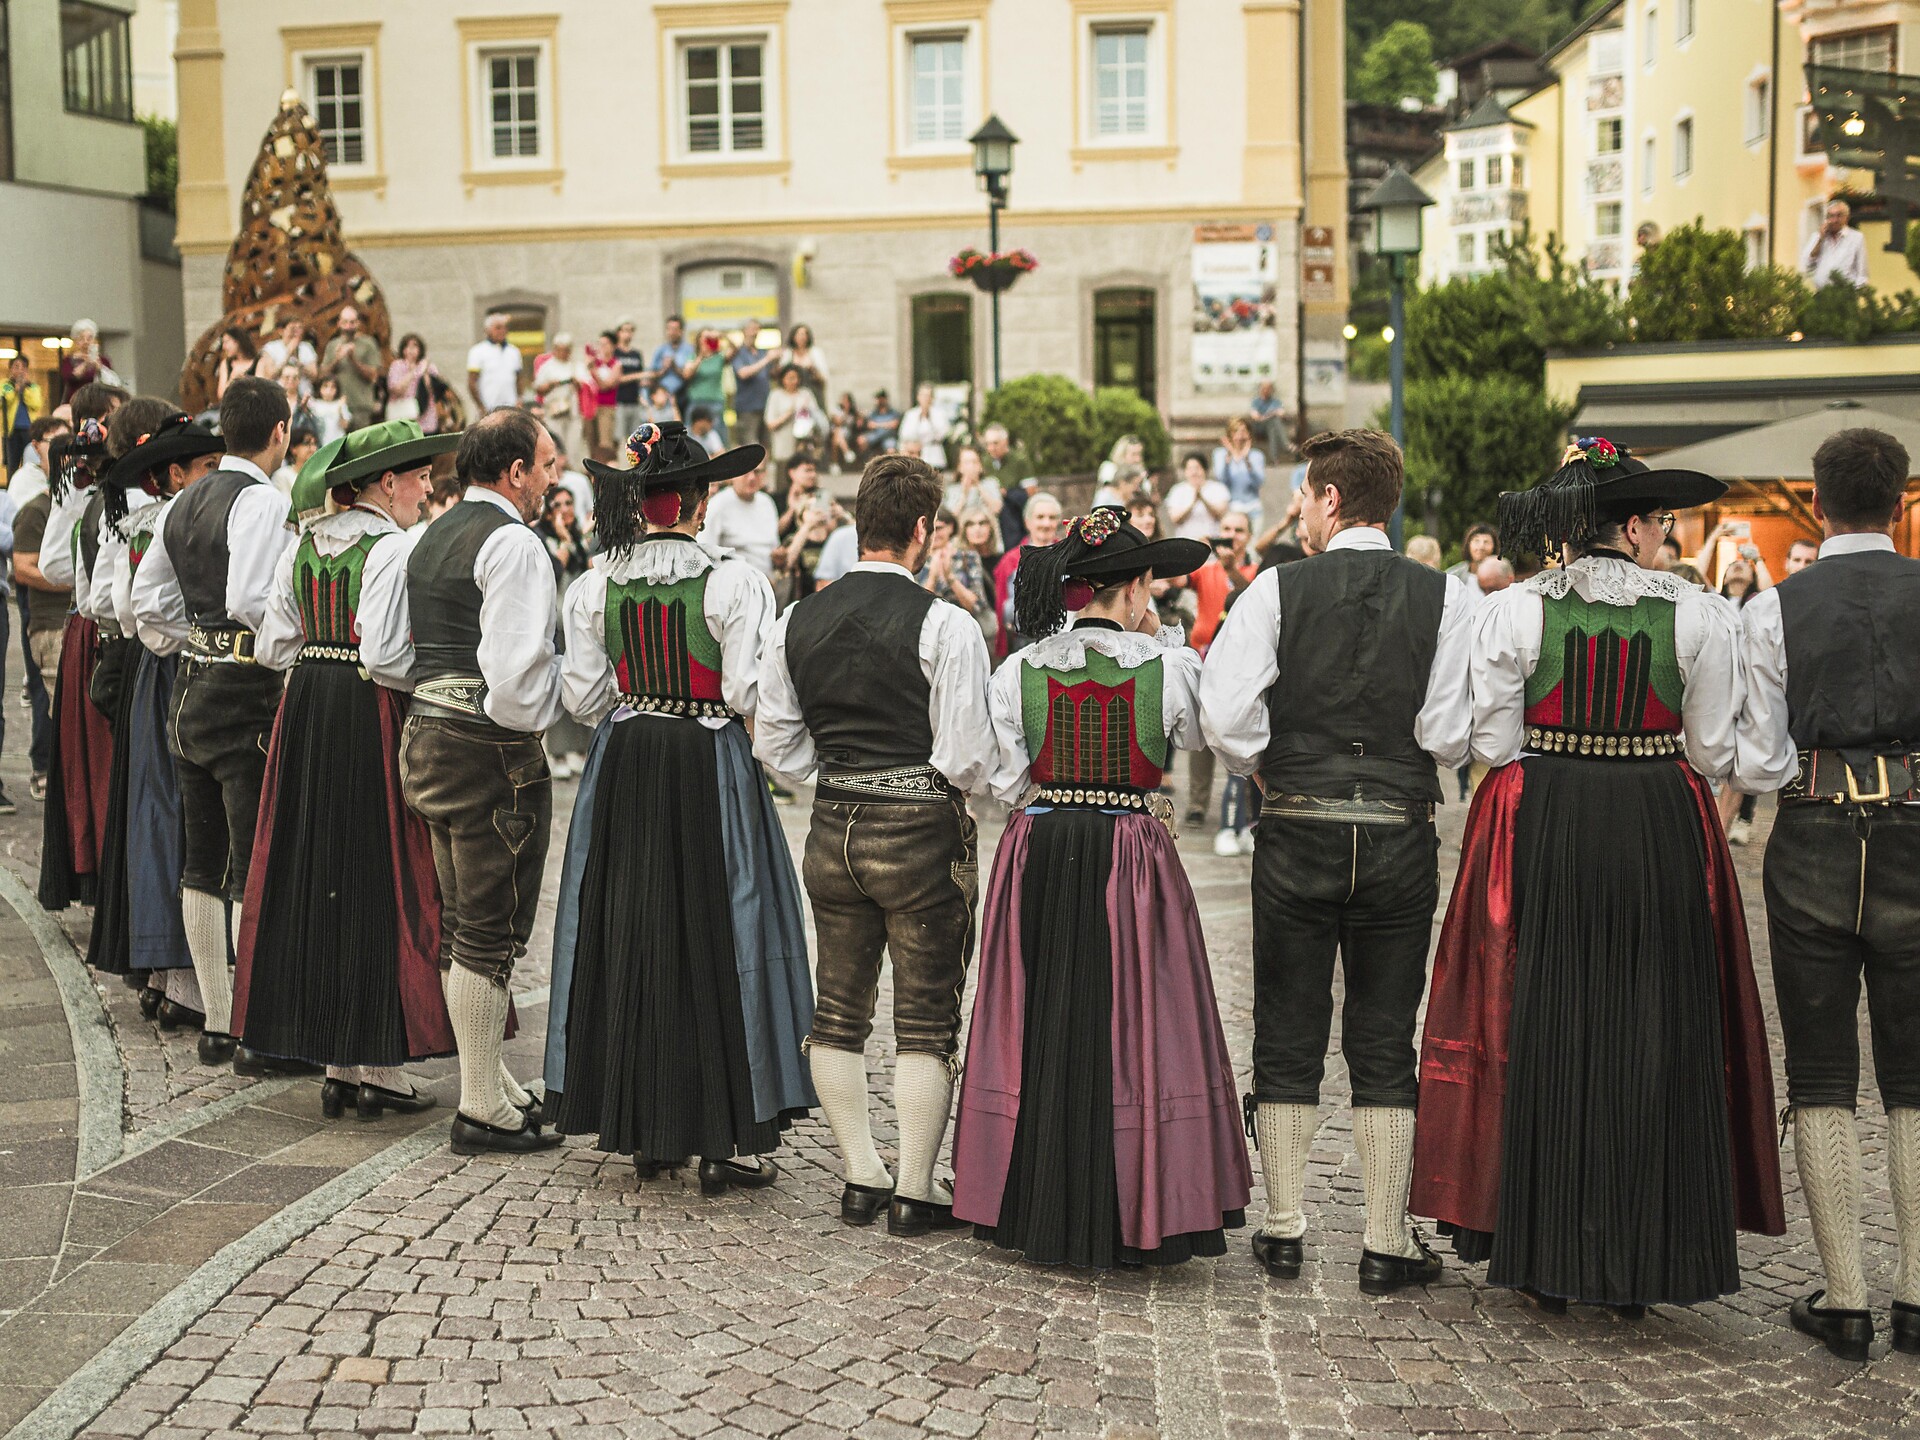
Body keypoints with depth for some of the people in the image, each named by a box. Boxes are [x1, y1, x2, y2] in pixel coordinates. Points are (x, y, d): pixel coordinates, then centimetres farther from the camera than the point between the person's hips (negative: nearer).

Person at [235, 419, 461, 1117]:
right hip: (373, 717, -7)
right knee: (379, 885, 0)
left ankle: (336, 1065, 16)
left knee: (316, 880, 10)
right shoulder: (392, 549, -13)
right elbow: (385, 655, -21)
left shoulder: (300, 548, 10)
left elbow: (273, 648, 11)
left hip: (304, 718, 8)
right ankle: (378, 1065, 3)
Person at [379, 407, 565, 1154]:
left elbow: (384, 648, 14)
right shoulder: (512, 543, -15)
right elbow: (517, 668, -24)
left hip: (429, 733, 10)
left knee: (461, 924, 17)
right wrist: (545, 700, -7)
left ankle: (491, 1083, 28)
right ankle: (484, 1111, 4)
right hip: (492, 749, -10)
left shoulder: (431, 537, 14)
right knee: (491, 932, -2)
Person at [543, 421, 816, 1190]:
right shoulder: (734, 581, -13)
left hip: (623, 767, 4)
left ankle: (645, 1131, 19)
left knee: (628, 934, 13)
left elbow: (585, 697, 1)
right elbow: (750, 696, -15)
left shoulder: (594, 586, -1)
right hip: (711, 767, -4)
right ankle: (728, 1139, 5)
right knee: (716, 938, 3)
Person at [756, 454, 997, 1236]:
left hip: (833, 831, 5)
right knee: (926, 1019, 5)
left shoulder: (797, 620, 3)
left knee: (838, 1009, 15)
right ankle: (916, 1192, 10)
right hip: (922, 831, -5)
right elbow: (969, 760, -15)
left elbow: (777, 748, 7)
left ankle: (862, 1176, 22)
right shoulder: (944, 625, -13)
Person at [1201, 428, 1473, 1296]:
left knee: (1288, 1039, 10)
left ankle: (1283, 1231, 17)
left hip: (1297, 833, -1)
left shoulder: (1278, 589, -6)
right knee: (1384, 1046, 9)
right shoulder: (1444, 597, -3)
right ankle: (1388, 1246, 11)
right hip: (1401, 837, 1)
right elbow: (1451, 735, -7)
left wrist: (1261, 769, 6)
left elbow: (1225, 714, -13)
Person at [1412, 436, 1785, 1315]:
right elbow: (1713, 754, -2)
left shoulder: (1511, 612, -4)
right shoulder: (1700, 617, -4)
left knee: (1540, 1032, 9)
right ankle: (1638, 1271, 13)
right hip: (1661, 840, 0)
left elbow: (1495, 744, -3)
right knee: (1653, 1038, 9)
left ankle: (1544, 1260, 13)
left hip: (1539, 838, 1)